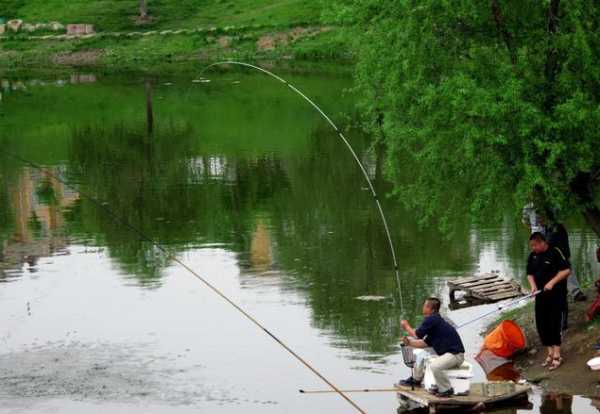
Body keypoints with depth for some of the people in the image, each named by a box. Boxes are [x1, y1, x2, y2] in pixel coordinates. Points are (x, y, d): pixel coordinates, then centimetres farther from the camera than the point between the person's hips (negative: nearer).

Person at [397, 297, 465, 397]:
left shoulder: (432, 319, -17)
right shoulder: (436, 320, 13)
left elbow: (417, 335, -11)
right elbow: (426, 343, 17)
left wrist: (407, 327, 6)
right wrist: (410, 342, 10)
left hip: (455, 354, -11)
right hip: (444, 353, 11)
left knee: (434, 366, -35)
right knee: (422, 356, 22)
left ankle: (447, 390, -17)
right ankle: (416, 379, 40)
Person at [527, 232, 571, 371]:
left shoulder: (555, 252, -11)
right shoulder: (532, 256, 8)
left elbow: (566, 270, -14)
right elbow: (530, 273, 15)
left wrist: (552, 282, -21)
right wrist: (533, 285, -4)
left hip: (557, 295, -6)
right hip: (541, 296, 6)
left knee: (555, 324, -5)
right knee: (542, 325, 6)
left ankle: (557, 355, 0)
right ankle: (550, 353, 18)